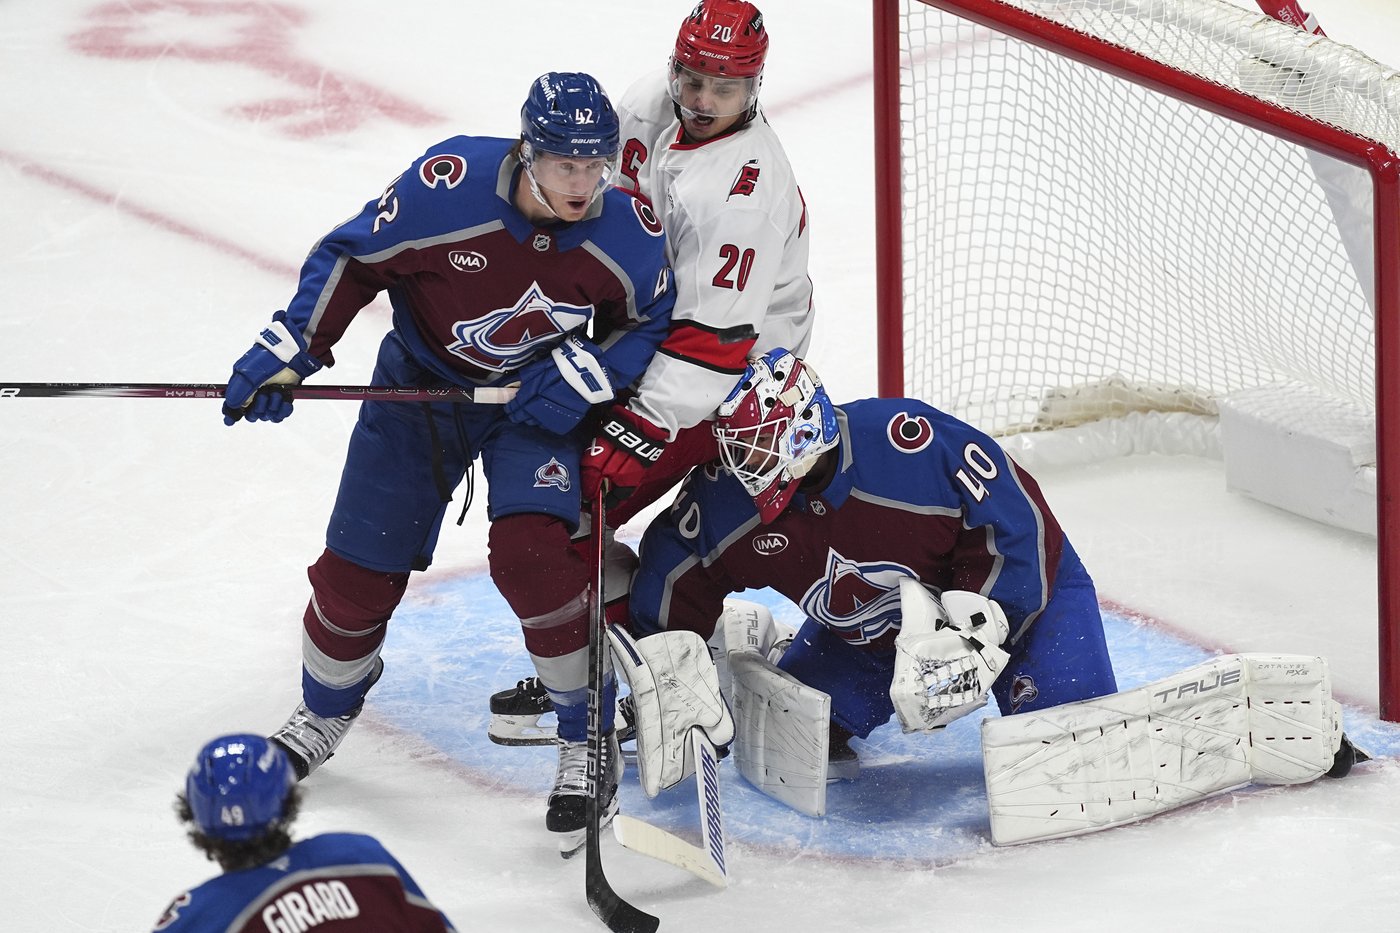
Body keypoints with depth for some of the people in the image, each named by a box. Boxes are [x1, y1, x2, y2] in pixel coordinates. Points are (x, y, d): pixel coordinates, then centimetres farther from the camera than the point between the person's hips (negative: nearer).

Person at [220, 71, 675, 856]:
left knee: (536, 552, -23)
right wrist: (287, 353, -18)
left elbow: (651, 322, -3)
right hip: (422, 383, 1)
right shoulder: (447, 186, -30)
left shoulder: (629, 234, -23)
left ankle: (590, 745, -5)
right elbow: (352, 260, -15)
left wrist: (586, 376, -19)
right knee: (360, 568, 5)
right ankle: (325, 716, 36)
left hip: (536, 400, -1)